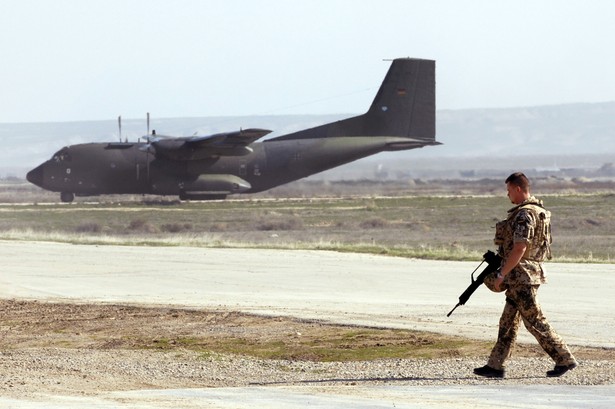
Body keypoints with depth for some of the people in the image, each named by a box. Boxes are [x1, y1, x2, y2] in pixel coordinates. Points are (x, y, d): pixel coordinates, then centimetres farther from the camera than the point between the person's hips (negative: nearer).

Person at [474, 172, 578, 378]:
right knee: (508, 322, 10)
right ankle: (495, 366, 12)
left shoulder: (524, 214, -18)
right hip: (525, 275, 10)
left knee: (535, 321, -5)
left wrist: (502, 274, -19)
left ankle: (565, 359, -1)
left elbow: (519, 248, -24)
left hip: (521, 276, -10)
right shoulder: (538, 210, 14)